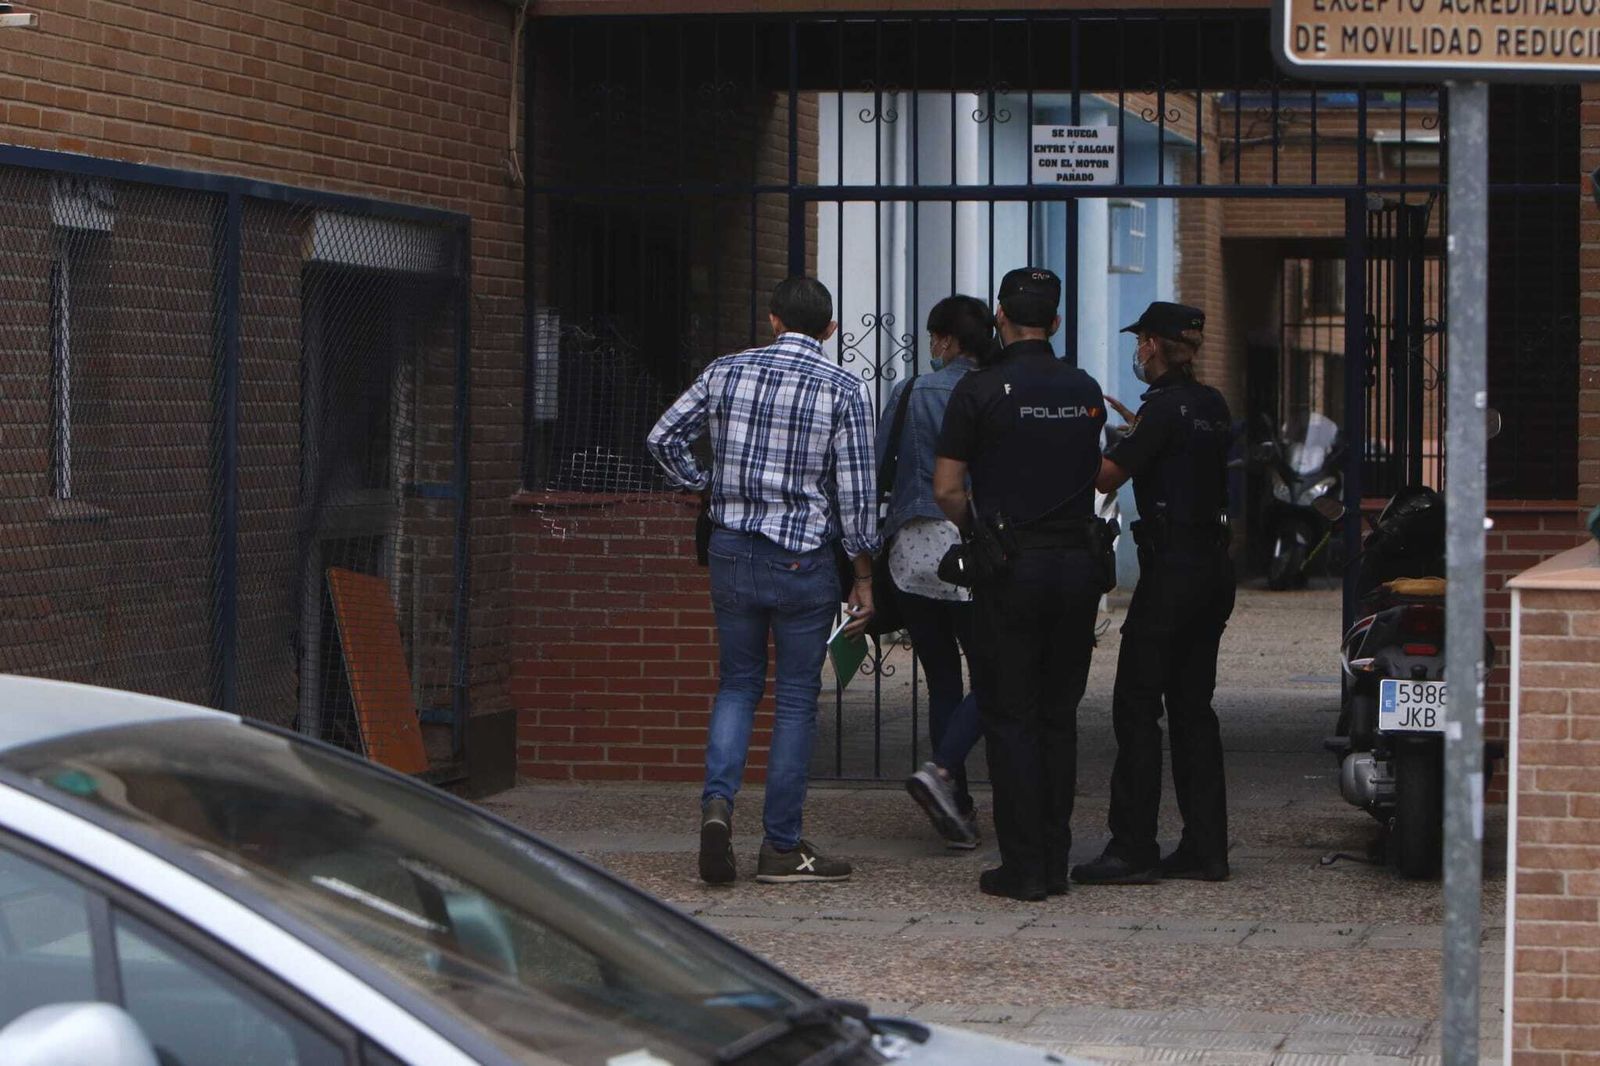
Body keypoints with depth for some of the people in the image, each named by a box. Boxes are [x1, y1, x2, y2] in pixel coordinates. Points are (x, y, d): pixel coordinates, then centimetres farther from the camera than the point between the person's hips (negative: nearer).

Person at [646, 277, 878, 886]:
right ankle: (782, 847, 7)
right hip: (804, 560, -3)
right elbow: (856, 492, -7)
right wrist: (863, 579, 0)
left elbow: (663, 437, 6)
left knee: (737, 683, 15)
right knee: (796, 698, 5)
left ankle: (718, 801, -7)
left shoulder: (728, 372, 2)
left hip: (732, 551, 3)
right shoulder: (843, 391, -6)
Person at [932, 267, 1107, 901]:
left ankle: (1024, 867, -2)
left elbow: (946, 488, -7)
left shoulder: (981, 390, -7)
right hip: (1077, 563, 4)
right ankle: (1056, 861, 13)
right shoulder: (1086, 391, 7)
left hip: (1012, 566, -4)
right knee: (1059, 716, 12)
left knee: (1010, 717, 1)